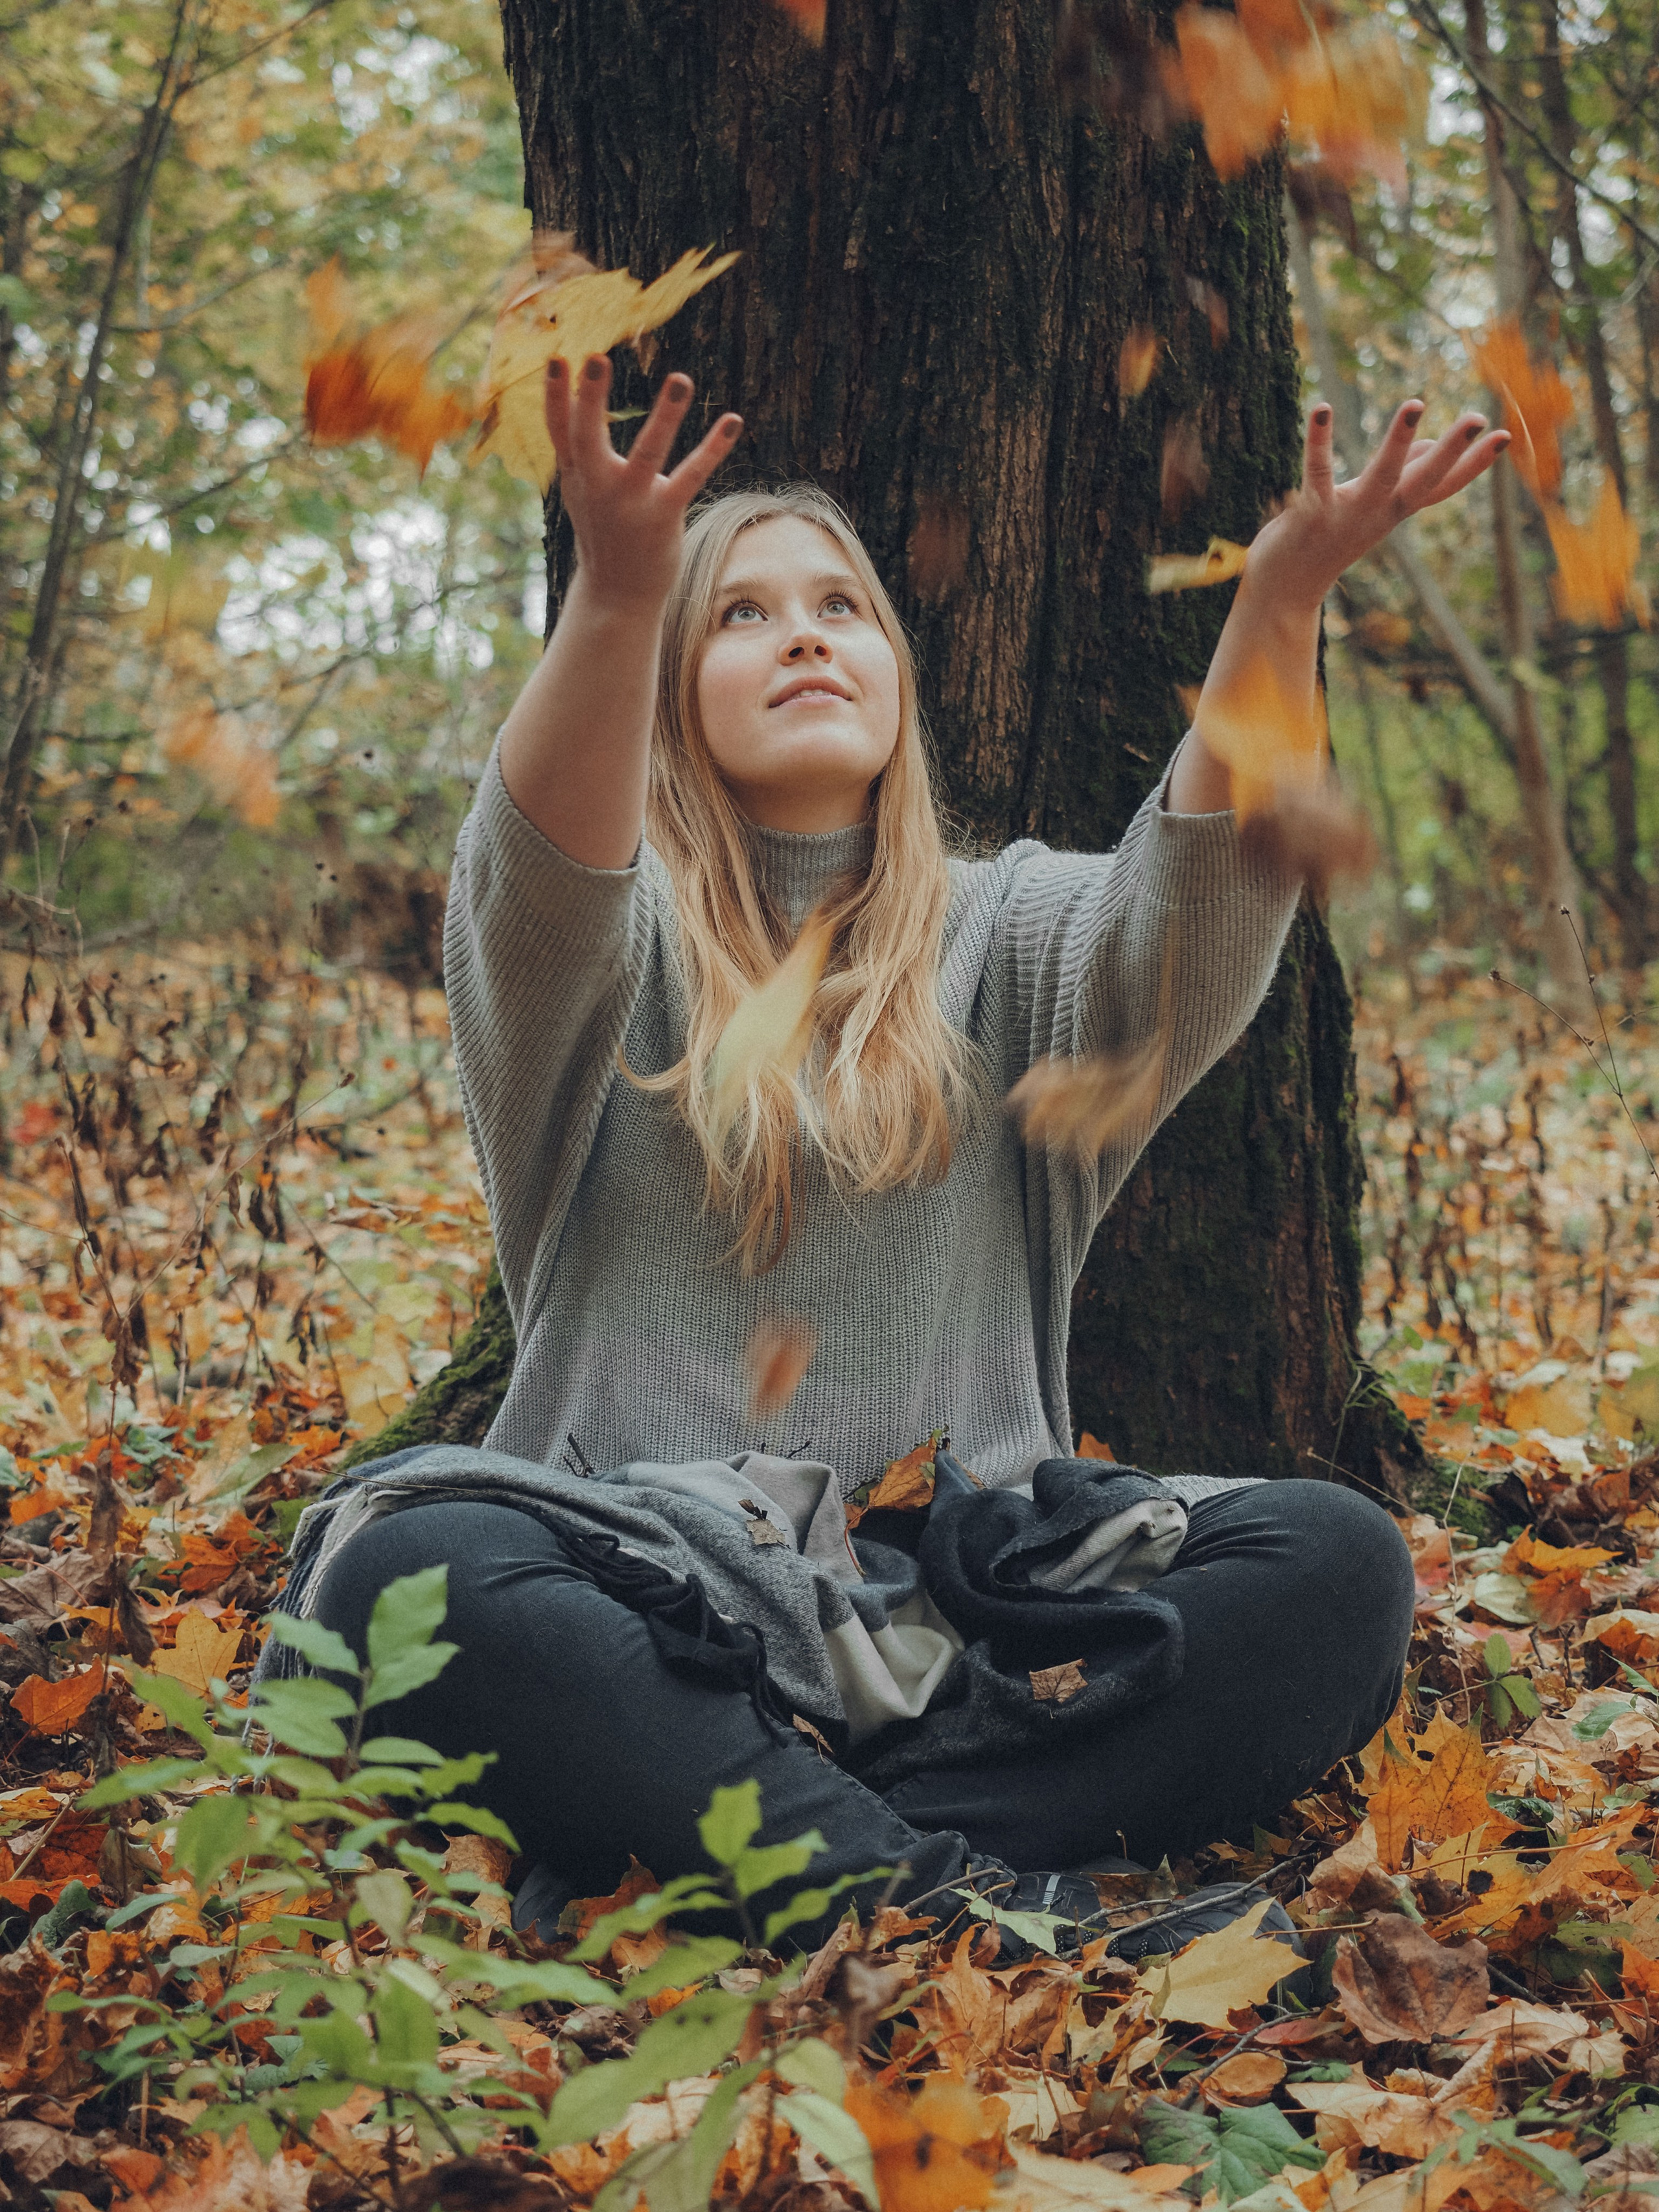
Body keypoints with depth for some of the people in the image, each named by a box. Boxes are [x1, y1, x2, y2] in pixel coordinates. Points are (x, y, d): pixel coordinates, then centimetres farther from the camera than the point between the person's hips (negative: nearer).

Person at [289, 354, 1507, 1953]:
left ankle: (696, 1851, -28)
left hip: (964, 1604, 3)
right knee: (407, 1569, -33)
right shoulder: (605, 939, 9)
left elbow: (1200, 907, -7)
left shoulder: (1007, 937, 15)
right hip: (647, 1605, -2)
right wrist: (615, 594, -36)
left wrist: (1279, 604, -24)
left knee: (1338, 1564, -24)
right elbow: (543, 873, -16)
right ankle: (960, 1887, -32)